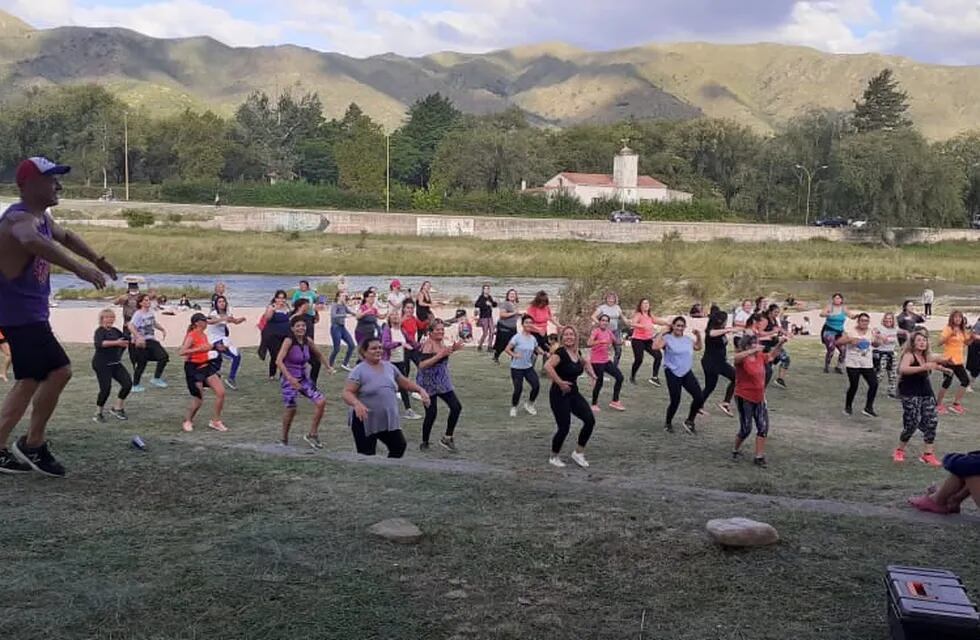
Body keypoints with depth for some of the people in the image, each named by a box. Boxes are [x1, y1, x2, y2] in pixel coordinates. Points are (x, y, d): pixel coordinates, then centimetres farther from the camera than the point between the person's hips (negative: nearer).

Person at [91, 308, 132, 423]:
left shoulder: (115, 331, 9)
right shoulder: (100, 331, -10)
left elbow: (125, 341, 27)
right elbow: (99, 343, -33)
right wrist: (116, 342, -38)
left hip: (116, 363, 7)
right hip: (102, 365, -7)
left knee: (128, 384, -5)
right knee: (106, 388, -10)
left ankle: (117, 408, 12)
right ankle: (98, 413, 11)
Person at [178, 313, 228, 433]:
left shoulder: (204, 335, 10)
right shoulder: (191, 336, -14)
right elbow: (182, 352, -25)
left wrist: (210, 348, 12)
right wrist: (200, 349, -30)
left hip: (206, 366, 8)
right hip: (194, 368, -8)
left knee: (221, 392, -2)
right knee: (198, 399, -4)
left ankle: (216, 421, 11)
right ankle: (188, 421, 21)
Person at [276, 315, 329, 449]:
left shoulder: (307, 341, 1)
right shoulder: (288, 341, -17)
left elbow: (319, 355, 20)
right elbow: (279, 361, -27)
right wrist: (290, 378, -34)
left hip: (303, 378, 6)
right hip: (289, 379, -6)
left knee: (321, 402, -6)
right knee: (291, 409, -3)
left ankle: (312, 435, 8)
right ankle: (283, 438, 22)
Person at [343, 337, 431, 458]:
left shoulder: (389, 367, 7)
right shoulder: (359, 371, -12)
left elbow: (404, 382, 19)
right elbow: (347, 393, -19)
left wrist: (420, 390, 6)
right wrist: (357, 404, -38)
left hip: (389, 420, 6)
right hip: (365, 421, -6)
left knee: (399, 446, 11)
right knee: (366, 456, -1)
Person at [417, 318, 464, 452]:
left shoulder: (440, 342, 4)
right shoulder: (428, 344, -19)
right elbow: (422, 365, -30)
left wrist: (452, 349, 7)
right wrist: (440, 355, -33)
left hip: (442, 382, 8)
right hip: (428, 383, -8)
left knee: (456, 407, 1)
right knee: (431, 413, -4)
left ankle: (447, 438, 15)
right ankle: (424, 443, 17)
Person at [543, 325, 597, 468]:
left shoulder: (577, 353, 6)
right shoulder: (560, 352, -17)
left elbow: (585, 362, 31)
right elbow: (547, 366, -34)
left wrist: (591, 373, 13)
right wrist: (560, 382, -29)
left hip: (574, 393, 7)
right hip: (559, 395, -7)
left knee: (590, 420, -5)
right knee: (564, 428, -6)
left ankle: (578, 453, 11)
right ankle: (554, 457, 19)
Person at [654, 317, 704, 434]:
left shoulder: (687, 339, 12)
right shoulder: (667, 338, -7)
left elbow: (698, 347, 31)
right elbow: (655, 347, -26)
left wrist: (698, 336, 16)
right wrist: (662, 333, -20)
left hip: (687, 373, 5)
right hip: (673, 374, -5)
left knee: (699, 397, -7)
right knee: (675, 401, -5)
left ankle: (690, 421, 15)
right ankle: (668, 423, 23)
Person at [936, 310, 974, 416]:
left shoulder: (962, 330, 10)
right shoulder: (948, 329, -10)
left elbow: (966, 342, 23)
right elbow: (940, 341, -20)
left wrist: (971, 337, 3)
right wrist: (950, 334, -30)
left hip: (959, 361, 8)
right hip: (949, 360, -7)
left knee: (965, 381, 7)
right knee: (947, 383, -6)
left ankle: (956, 404, 18)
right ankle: (938, 404, 10)